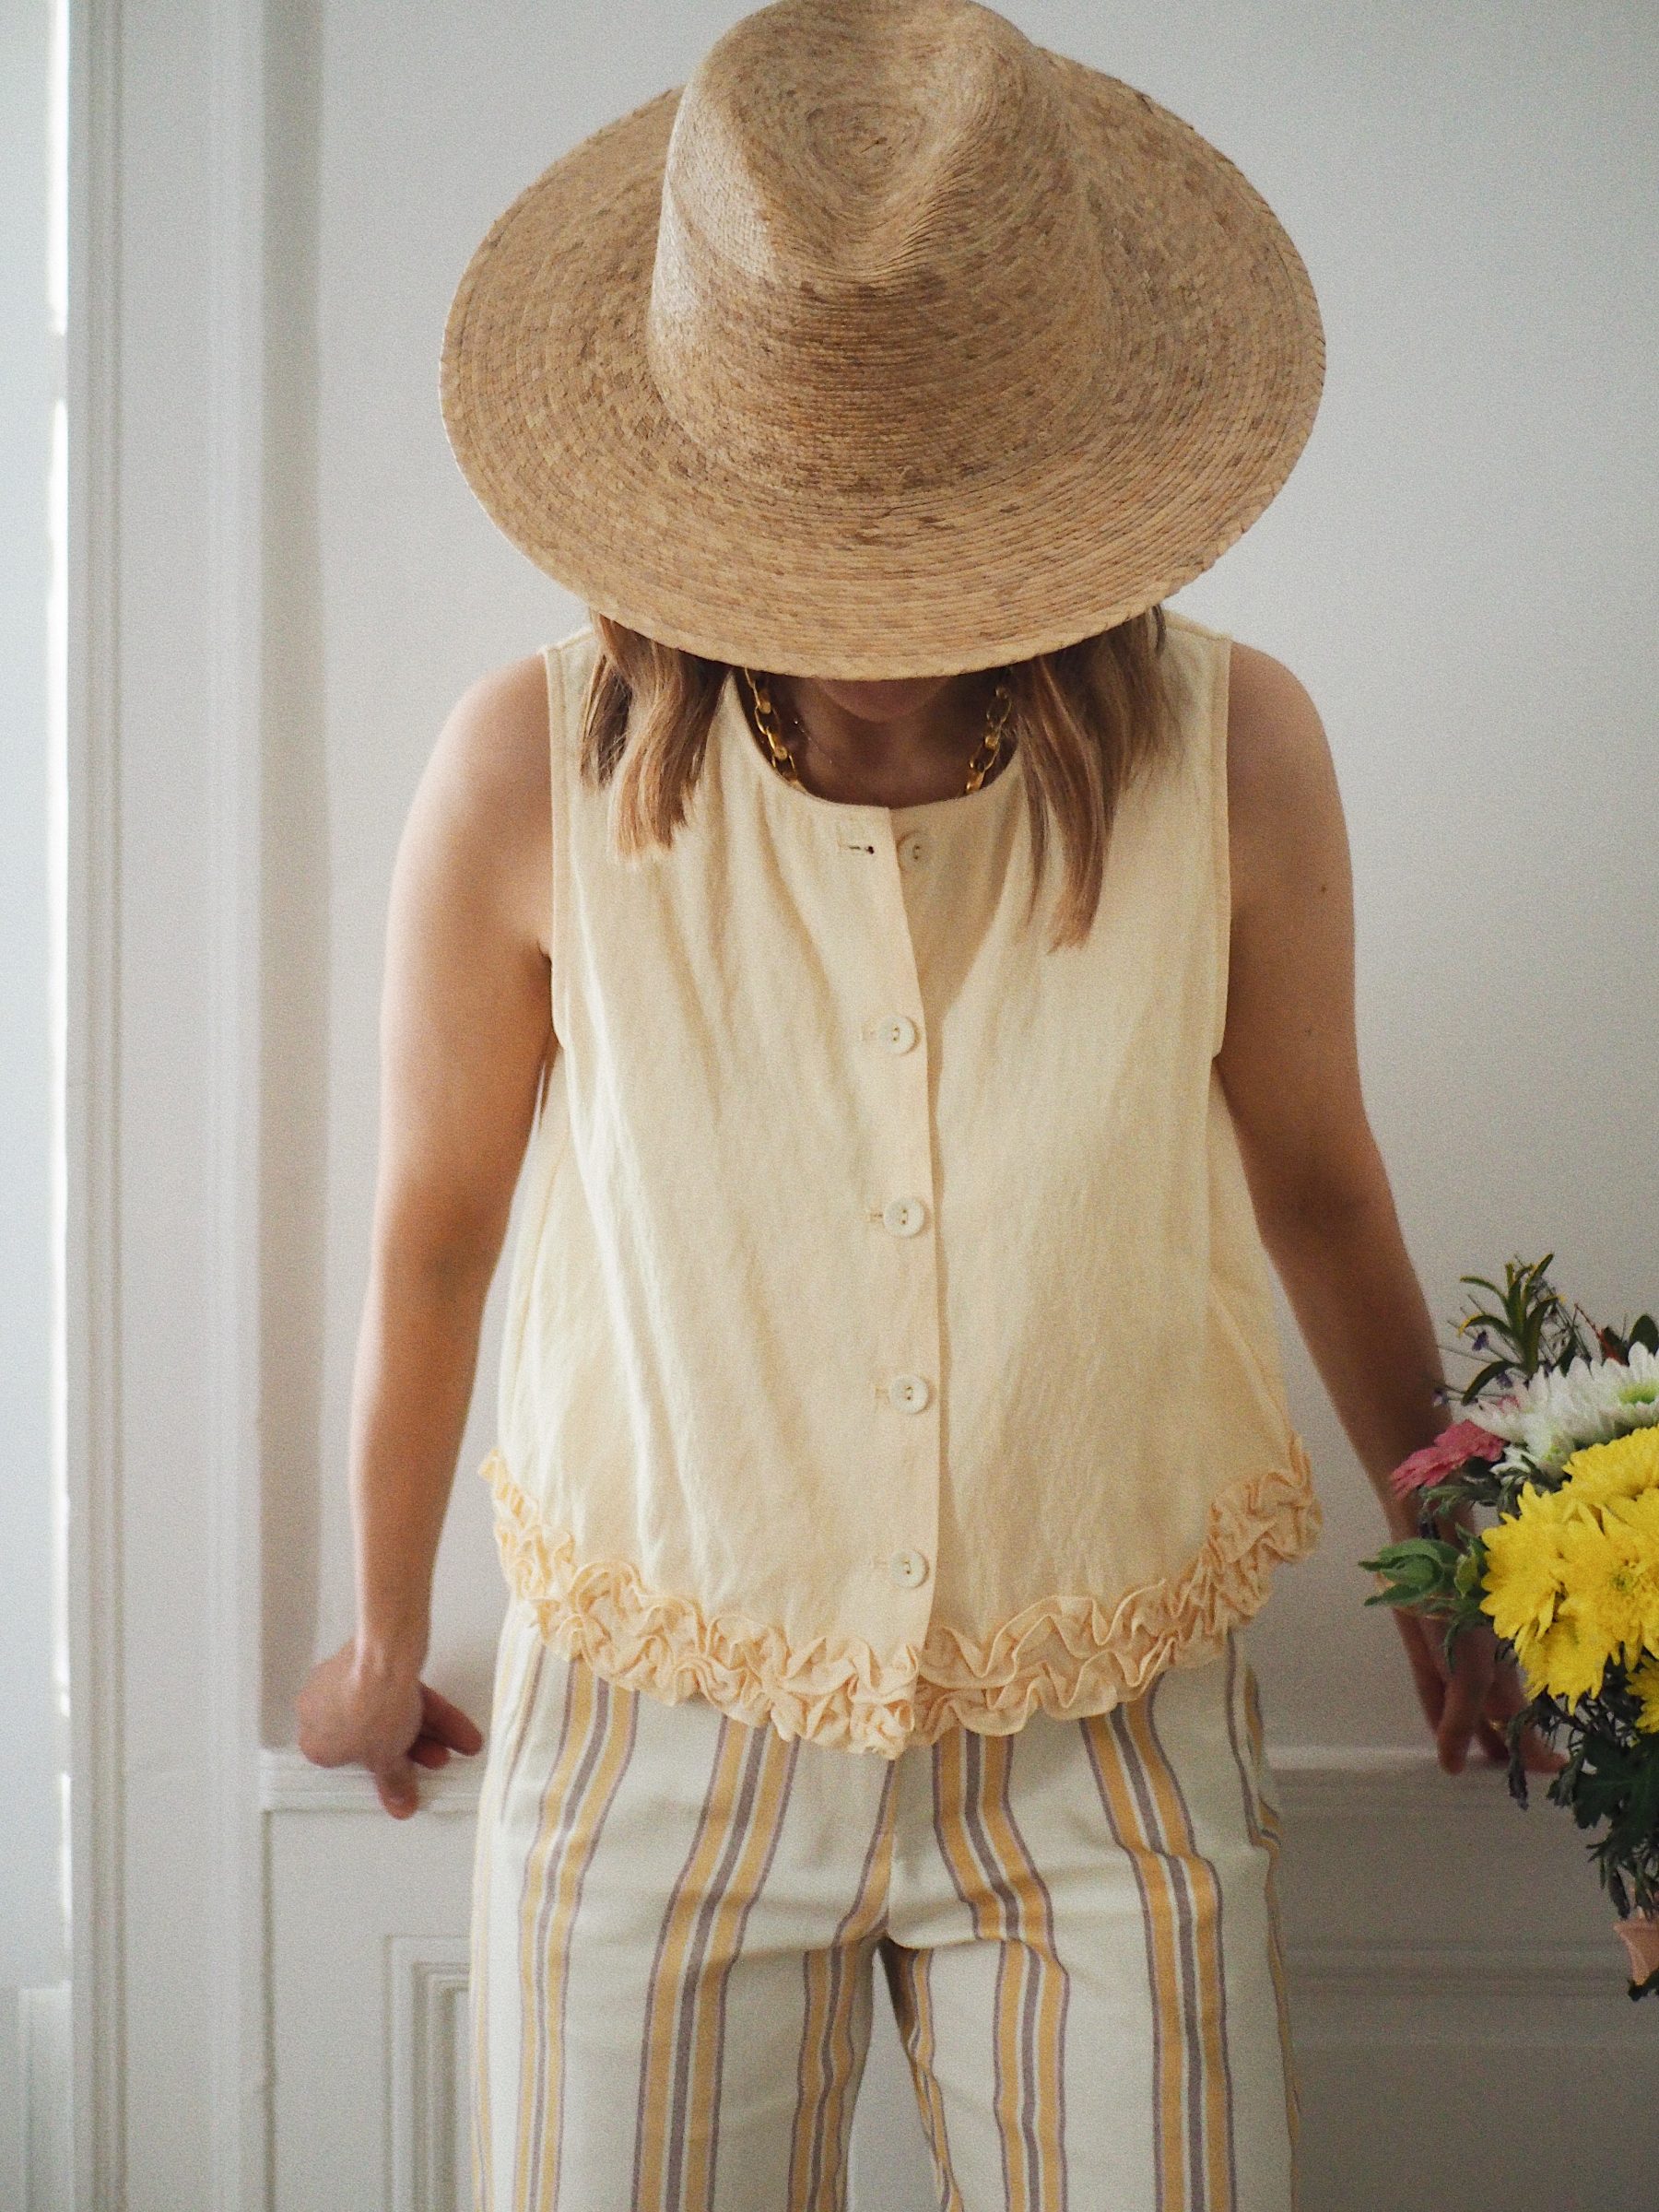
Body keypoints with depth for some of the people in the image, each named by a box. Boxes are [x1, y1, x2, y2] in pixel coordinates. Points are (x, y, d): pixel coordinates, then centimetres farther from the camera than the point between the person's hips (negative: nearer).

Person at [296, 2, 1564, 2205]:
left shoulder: (1231, 750, -13)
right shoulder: (537, 769, -16)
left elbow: (1312, 1175, 3)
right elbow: (436, 1225, -2)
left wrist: (1449, 1552, 18)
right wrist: (389, 1638, 13)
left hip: (1107, 1752, 1)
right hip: (662, 1740, 0)